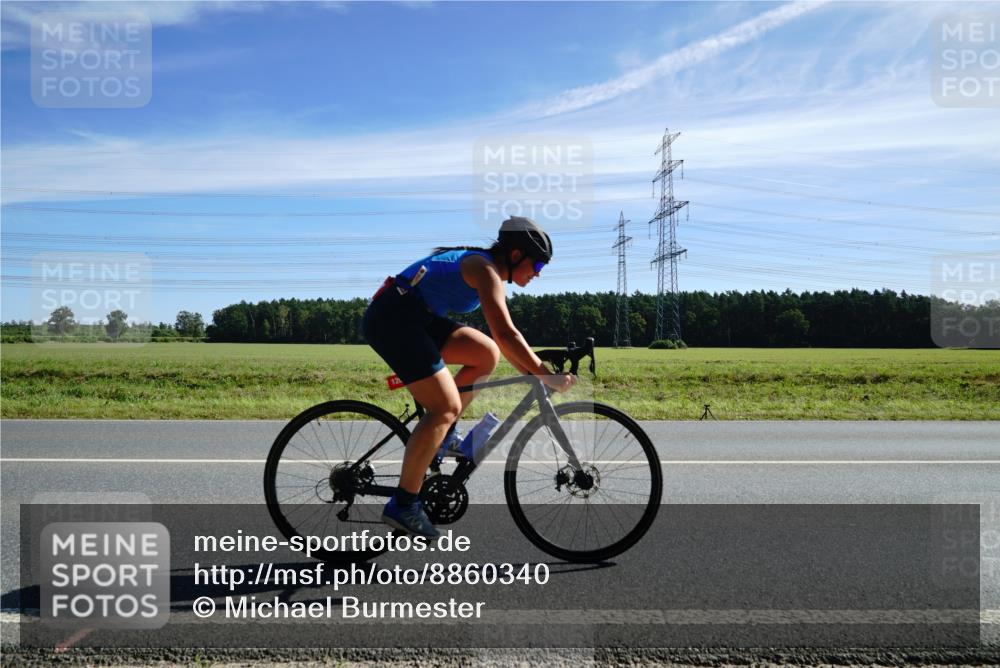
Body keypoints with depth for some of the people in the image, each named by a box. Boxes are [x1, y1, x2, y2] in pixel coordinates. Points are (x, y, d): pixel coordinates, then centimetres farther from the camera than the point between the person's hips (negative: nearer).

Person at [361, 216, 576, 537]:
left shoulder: (489, 274, 18)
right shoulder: (486, 269, -11)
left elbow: (500, 340, 21)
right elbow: (506, 334, -22)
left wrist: (532, 373, 16)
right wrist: (546, 376, -19)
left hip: (413, 319, 10)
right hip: (392, 318, -10)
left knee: (487, 354, 4)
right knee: (447, 407, -13)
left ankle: (442, 434, 11)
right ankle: (403, 504, -7)